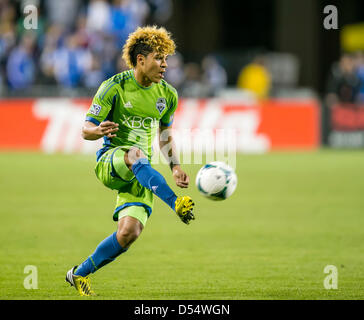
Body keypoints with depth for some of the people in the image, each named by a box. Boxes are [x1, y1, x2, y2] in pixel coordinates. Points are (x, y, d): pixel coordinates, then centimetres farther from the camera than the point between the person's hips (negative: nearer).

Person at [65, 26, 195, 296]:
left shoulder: (168, 95, 8)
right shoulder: (114, 87, -6)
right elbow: (86, 129, -6)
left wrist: (175, 166, 9)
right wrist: (99, 130, -30)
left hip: (141, 173, 4)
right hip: (109, 161, -4)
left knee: (130, 232, -13)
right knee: (136, 154, -41)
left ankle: (80, 274, 8)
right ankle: (176, 204, -55)